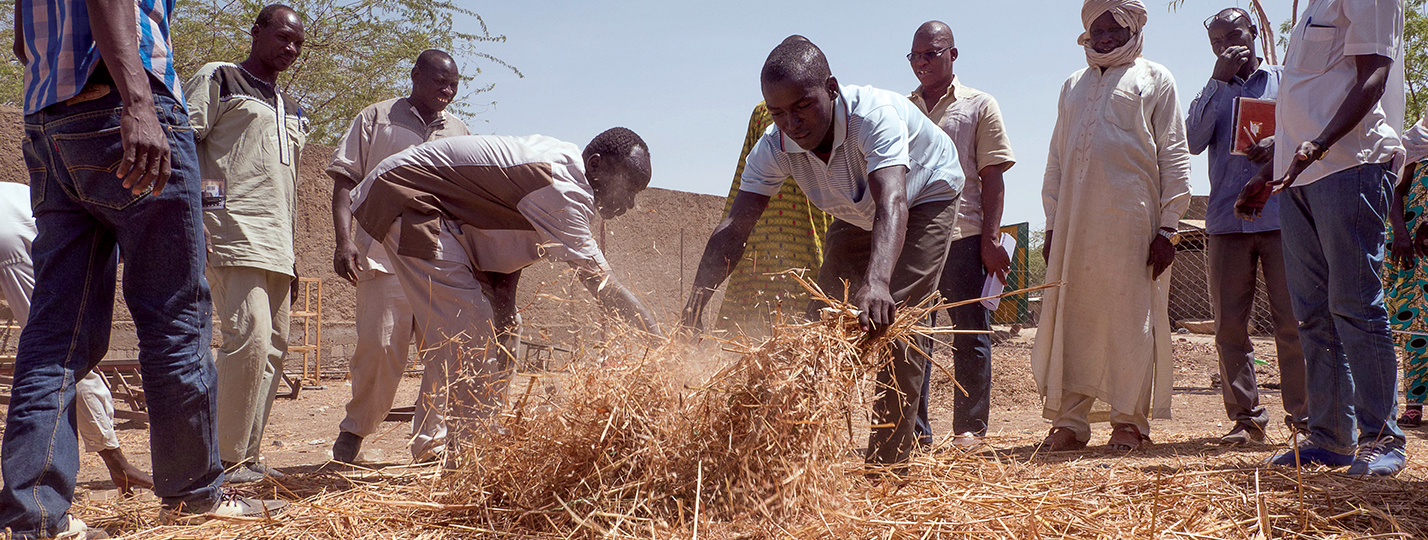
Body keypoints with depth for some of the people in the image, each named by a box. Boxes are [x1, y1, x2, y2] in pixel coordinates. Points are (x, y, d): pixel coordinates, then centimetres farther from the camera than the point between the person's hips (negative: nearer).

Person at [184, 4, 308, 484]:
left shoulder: (290, 109, 26)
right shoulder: (217, 79, 6)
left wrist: (291, 252, 22)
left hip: (276, 242, 8)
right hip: (231, 230, -8)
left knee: (274, 346, 4)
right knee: (249, 337, -19)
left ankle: (246, 457, 10)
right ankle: (227, 459, -13)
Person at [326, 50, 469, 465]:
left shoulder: (459, 132, 19)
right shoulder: (377, 119, 9)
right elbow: (345, 181, 4)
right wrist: (344, 240, -9)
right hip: (385, 254, -3)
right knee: (380, 345, -8)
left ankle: (430, 443, 7)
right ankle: (354, 429, 12)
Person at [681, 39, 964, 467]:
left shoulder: (873, 114, -41)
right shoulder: (774, 147, -25)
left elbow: (892, 201, -55)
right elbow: (734, 228, -28)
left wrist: (877, 281, -73)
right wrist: (695, 304, -42)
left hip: (925, 199, -5)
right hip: (858, 217, 6)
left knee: (896, 319, -21)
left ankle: (889, 461, -12)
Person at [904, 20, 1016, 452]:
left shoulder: (979, 105, 6)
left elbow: (992, 177, 1)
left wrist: (990, 237, -8)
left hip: (963, 235, -3)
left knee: (970, 333, 0)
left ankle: (970, 428, 7)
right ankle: (914, 429, 10)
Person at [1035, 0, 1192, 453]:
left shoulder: (1154, 79, 10)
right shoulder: (1073, 86, 23)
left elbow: (1174, 157, 3)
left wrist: (1167, 226, -5)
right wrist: (1052, 224, 13)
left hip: (1131, 222, -4)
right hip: (1075, 224, 4)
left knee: (1131, 321, -4)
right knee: (1068, 321, 1)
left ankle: (1129, 421, 3)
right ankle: (1068, 422, 6)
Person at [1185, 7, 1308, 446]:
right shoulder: (1213, 92, 18)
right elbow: (1193, 142, 0)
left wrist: (1281, 144, -12)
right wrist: (1219, 80, -3)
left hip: (1281, 217, -2)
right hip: (1227, 221, 2)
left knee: (1293, 321, -6)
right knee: (1229, 326, 0)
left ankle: (1303, 417, 0)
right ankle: (1246, 418, 6)